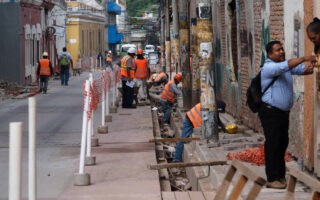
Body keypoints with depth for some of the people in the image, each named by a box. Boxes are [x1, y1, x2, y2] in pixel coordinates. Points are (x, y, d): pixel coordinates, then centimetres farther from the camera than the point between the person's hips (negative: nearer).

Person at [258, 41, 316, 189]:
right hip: (270, 112, -8)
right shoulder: (268, 68, -16)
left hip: (283, 112, 8)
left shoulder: (286, 65, 10)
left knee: (283, 143, 10)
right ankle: (272, 179, -4)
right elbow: (285, 67, -33)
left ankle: (281, 175, 19)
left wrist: (309, 68, -22)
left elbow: (302, 70, 3)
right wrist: (304, 58, -37)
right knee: (273, 145, -7)